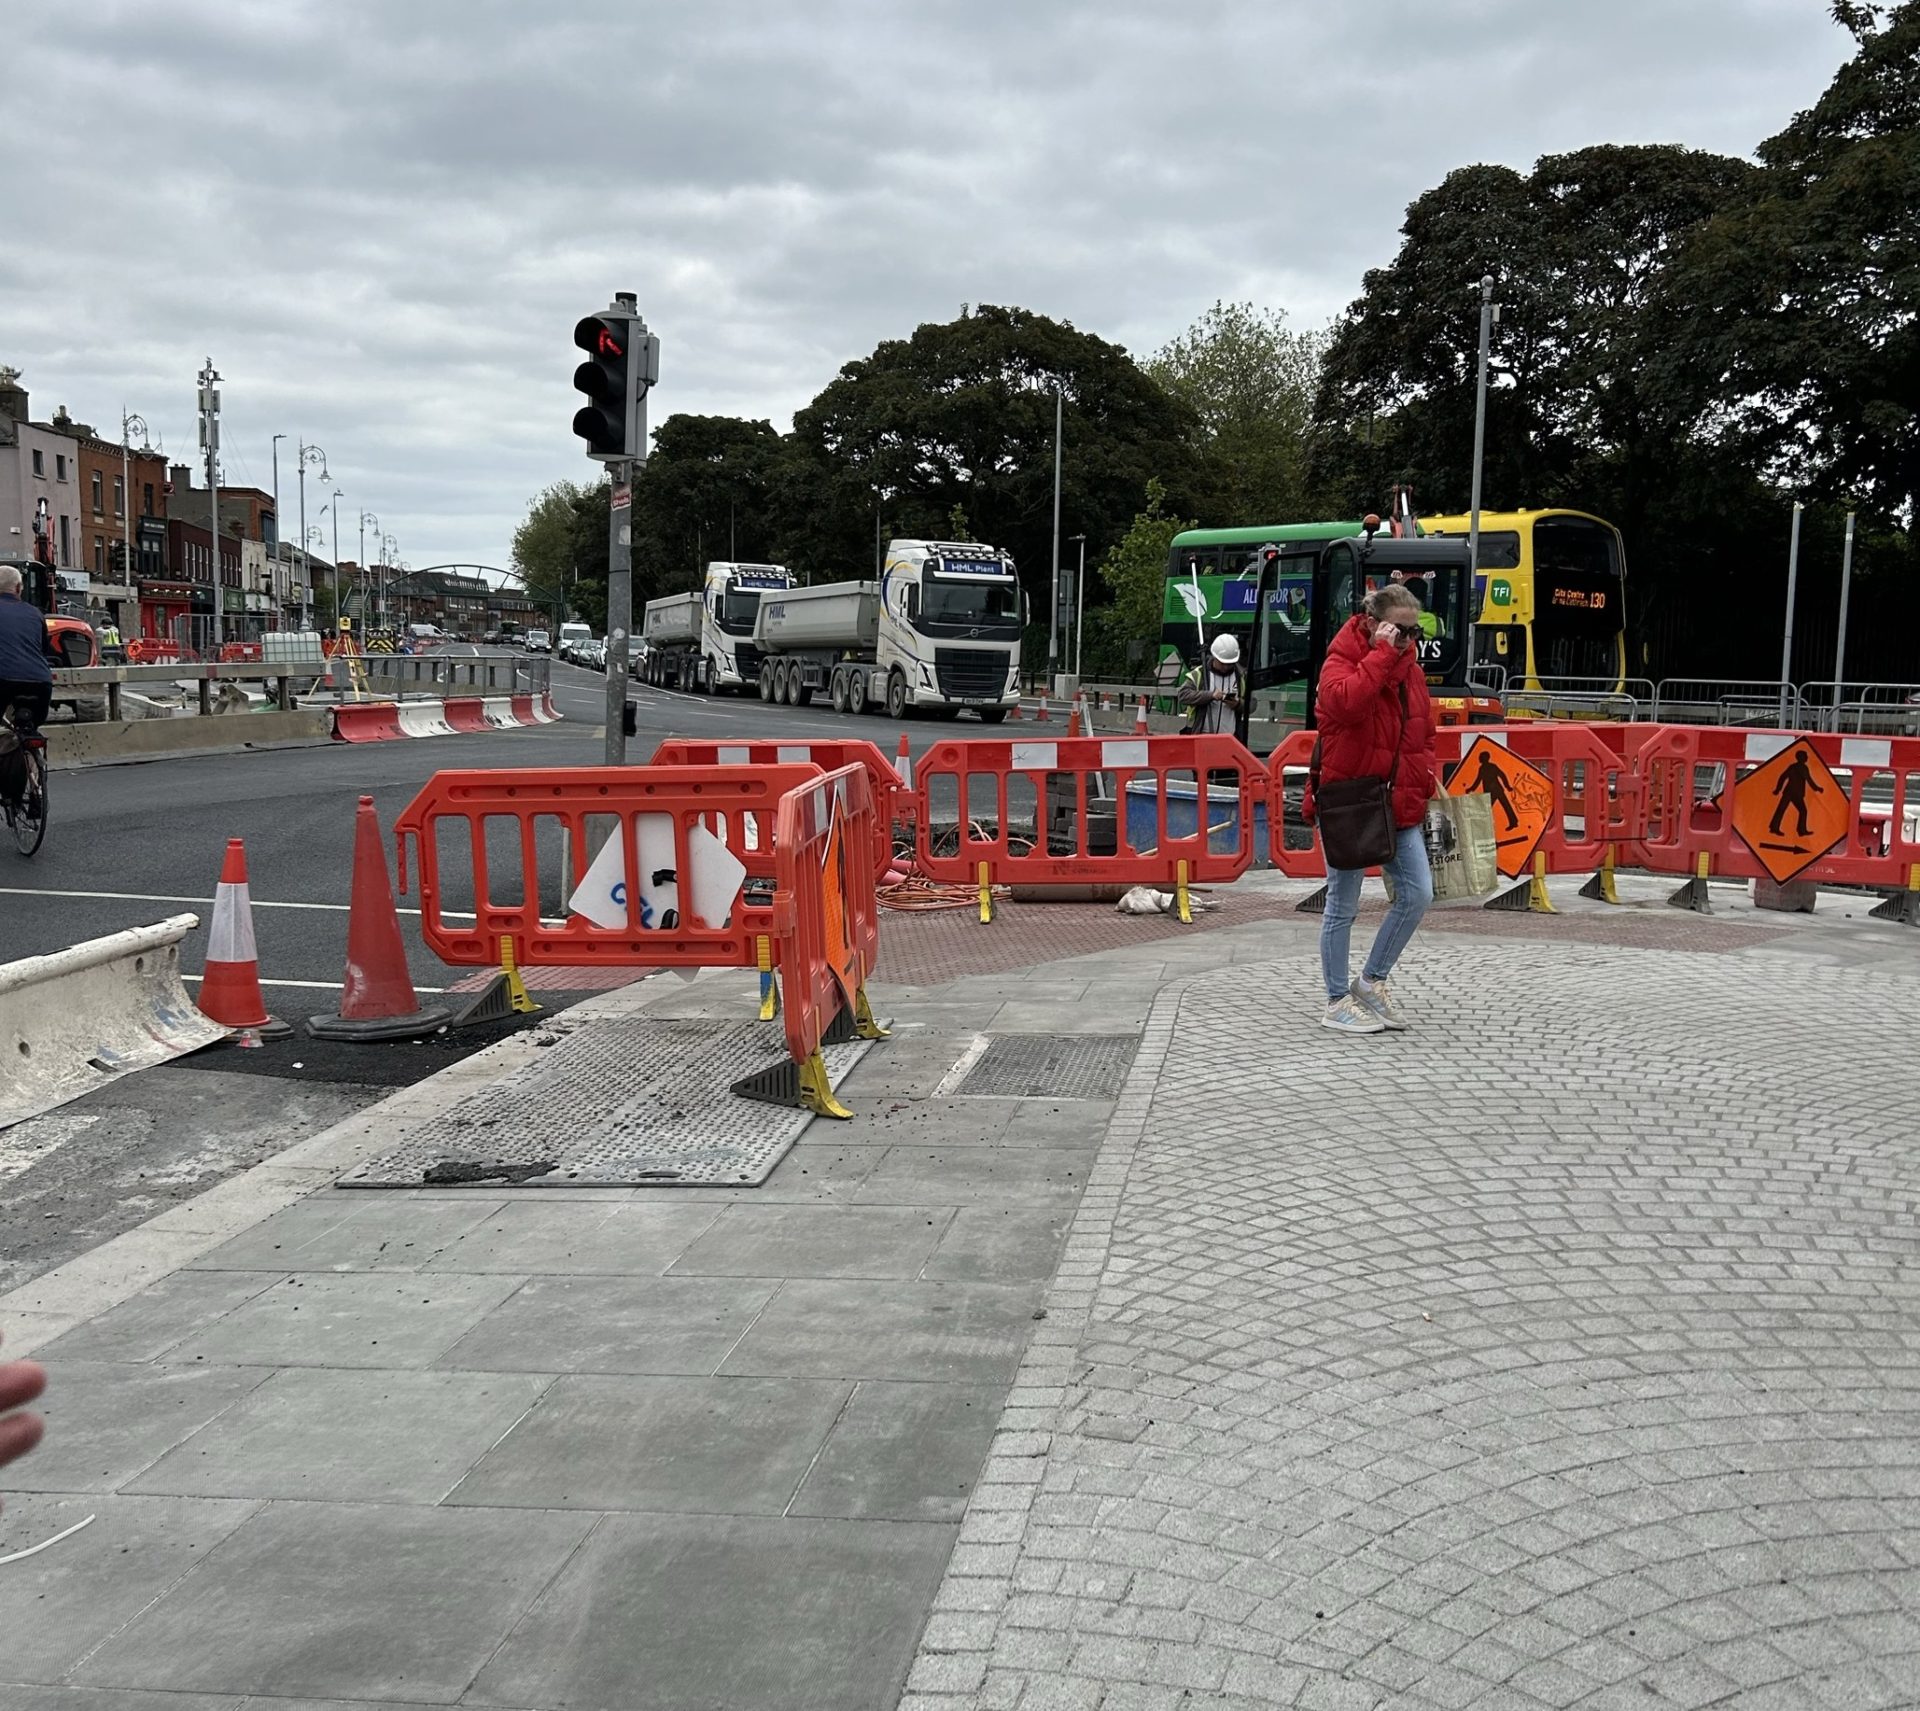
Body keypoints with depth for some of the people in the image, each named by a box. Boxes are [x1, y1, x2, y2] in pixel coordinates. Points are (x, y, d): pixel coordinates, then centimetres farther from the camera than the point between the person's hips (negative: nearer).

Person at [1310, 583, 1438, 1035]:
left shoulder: (1410, 668, 11)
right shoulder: (1341, 661, -10)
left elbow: (1424, 735, 21)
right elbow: (1346, 702, -35)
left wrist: (1427, 779, 9)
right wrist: (1381, 654, -27)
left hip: (1400, 807, 7)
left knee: (1417, 894, 2)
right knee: (1343, 907, 2)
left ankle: (1373, 980, 19)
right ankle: (1337, 1001, 14)